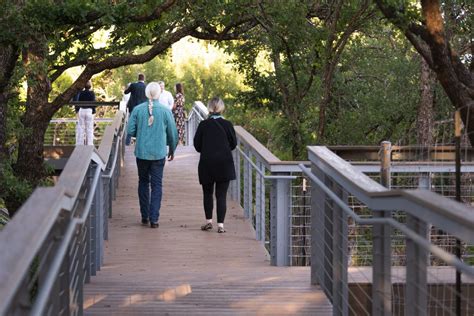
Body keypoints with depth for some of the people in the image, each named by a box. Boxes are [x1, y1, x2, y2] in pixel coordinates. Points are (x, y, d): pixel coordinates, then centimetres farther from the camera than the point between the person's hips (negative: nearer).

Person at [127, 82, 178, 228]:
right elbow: (173, 134, 1)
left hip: (141, 152, 1)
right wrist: (172, 150, 17)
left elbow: (130, 131, -5)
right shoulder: (165, 111, -6)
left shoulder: (137, 109, -5)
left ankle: (145, 216, 19)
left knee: (143, 183, 16)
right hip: (159, 153, -1)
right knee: (157, 185, 3)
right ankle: (154, 218, -3)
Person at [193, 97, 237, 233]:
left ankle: (208, 221, 18)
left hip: (207, 164, 0)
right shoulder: (227, 125, -6)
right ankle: (220, 224, -2)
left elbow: (197, 145, -1)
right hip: (224, 164, 0)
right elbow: (233, 144, 2)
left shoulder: (203, 125, -5)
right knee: (221, 195, 2)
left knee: (207, 193, 17)